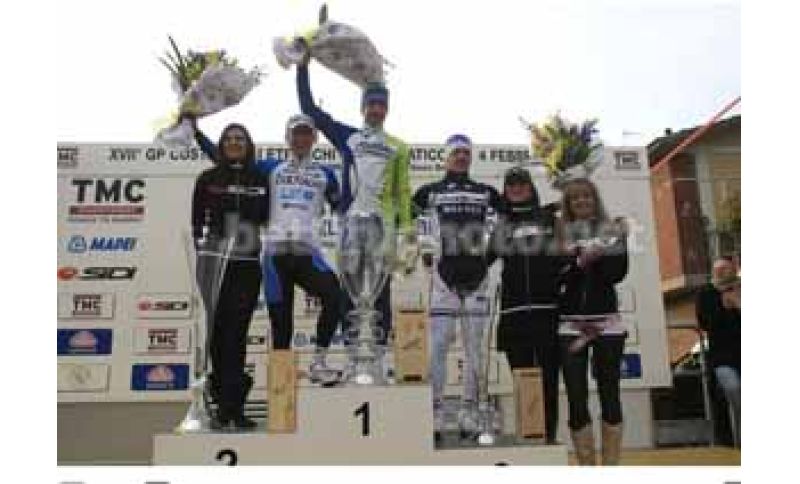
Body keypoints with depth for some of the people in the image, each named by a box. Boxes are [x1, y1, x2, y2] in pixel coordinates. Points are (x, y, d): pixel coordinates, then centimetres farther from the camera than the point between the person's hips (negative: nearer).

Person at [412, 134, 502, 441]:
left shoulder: (488, 193, 12)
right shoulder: (429, 192, 7)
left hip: (477, 277, 2)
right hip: (444, 276, -2)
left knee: (475, 349, 5)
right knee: (437, 346, -5)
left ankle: (469, 415, 16)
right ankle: (435, 414, 5)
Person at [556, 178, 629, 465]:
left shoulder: (611, 230, 7)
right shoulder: (560, 235, 6)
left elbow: (617, 274, -3)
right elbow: (554, 276, -6)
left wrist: (620, 242, -14)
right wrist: (581, 261, -19)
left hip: (607, 322, 0)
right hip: (571, 325, 0)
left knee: (610, 394, 3)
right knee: (577, 398, 1)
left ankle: (611, 465, 13)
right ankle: (586, 466, 11)